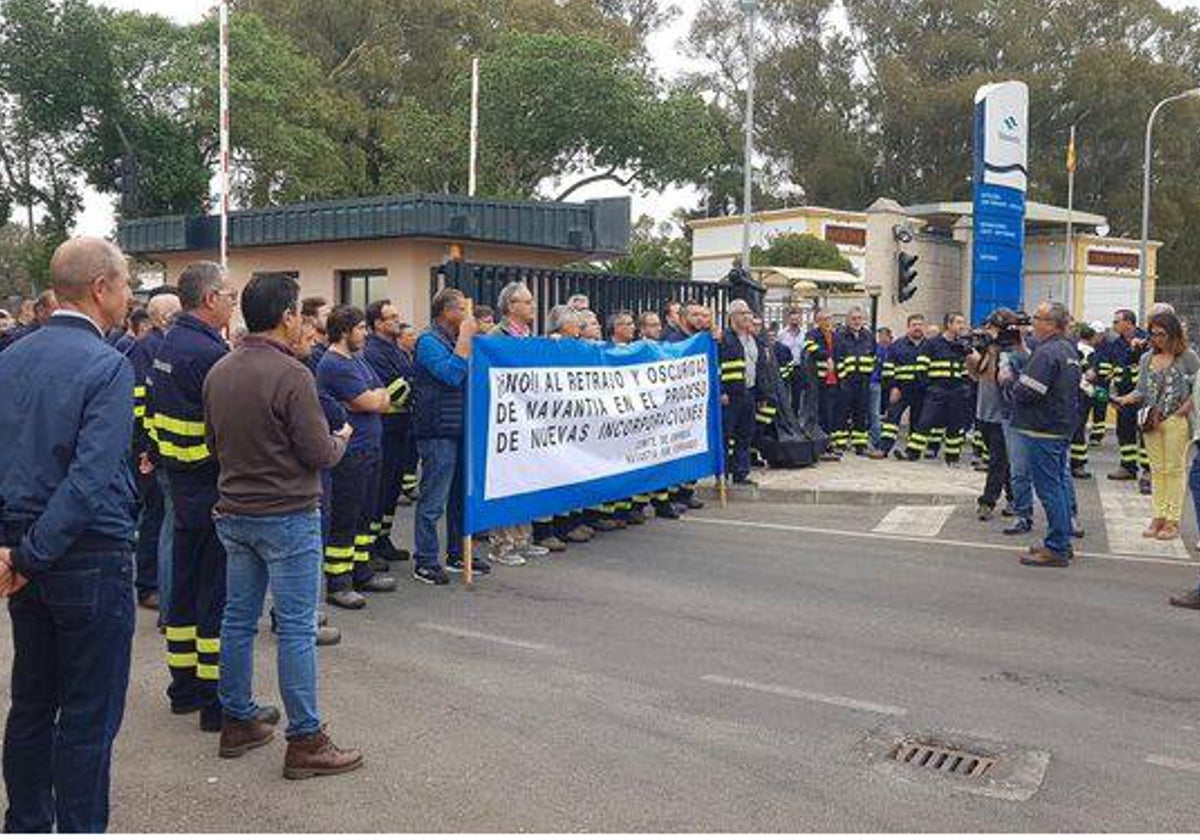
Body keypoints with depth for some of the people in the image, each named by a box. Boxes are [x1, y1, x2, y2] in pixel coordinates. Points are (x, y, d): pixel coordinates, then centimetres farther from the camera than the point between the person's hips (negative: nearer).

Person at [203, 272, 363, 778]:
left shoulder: (218, 372, 5)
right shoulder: (291, 375, -18)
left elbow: (214, 444, 15)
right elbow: (319, 453, -16)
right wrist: (342, 438, 4)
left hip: (234, 513, 8)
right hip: (287, 516, -7)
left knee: (239, 618, 15)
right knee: (296, 627, -2)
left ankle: (237, 722, 26)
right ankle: (305, 741, 5)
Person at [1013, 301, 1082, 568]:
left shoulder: (1047, 352, -19)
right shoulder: (1069, 349, 14)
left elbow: (1027, 392, -22)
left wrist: (1013, 383, -3)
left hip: (1043, 429, -10)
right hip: (1063, 427, 10)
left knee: (1049, 488, -6)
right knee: (1060, 483, 16)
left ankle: (1056, 548, -2)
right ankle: (1063, 542, 24)